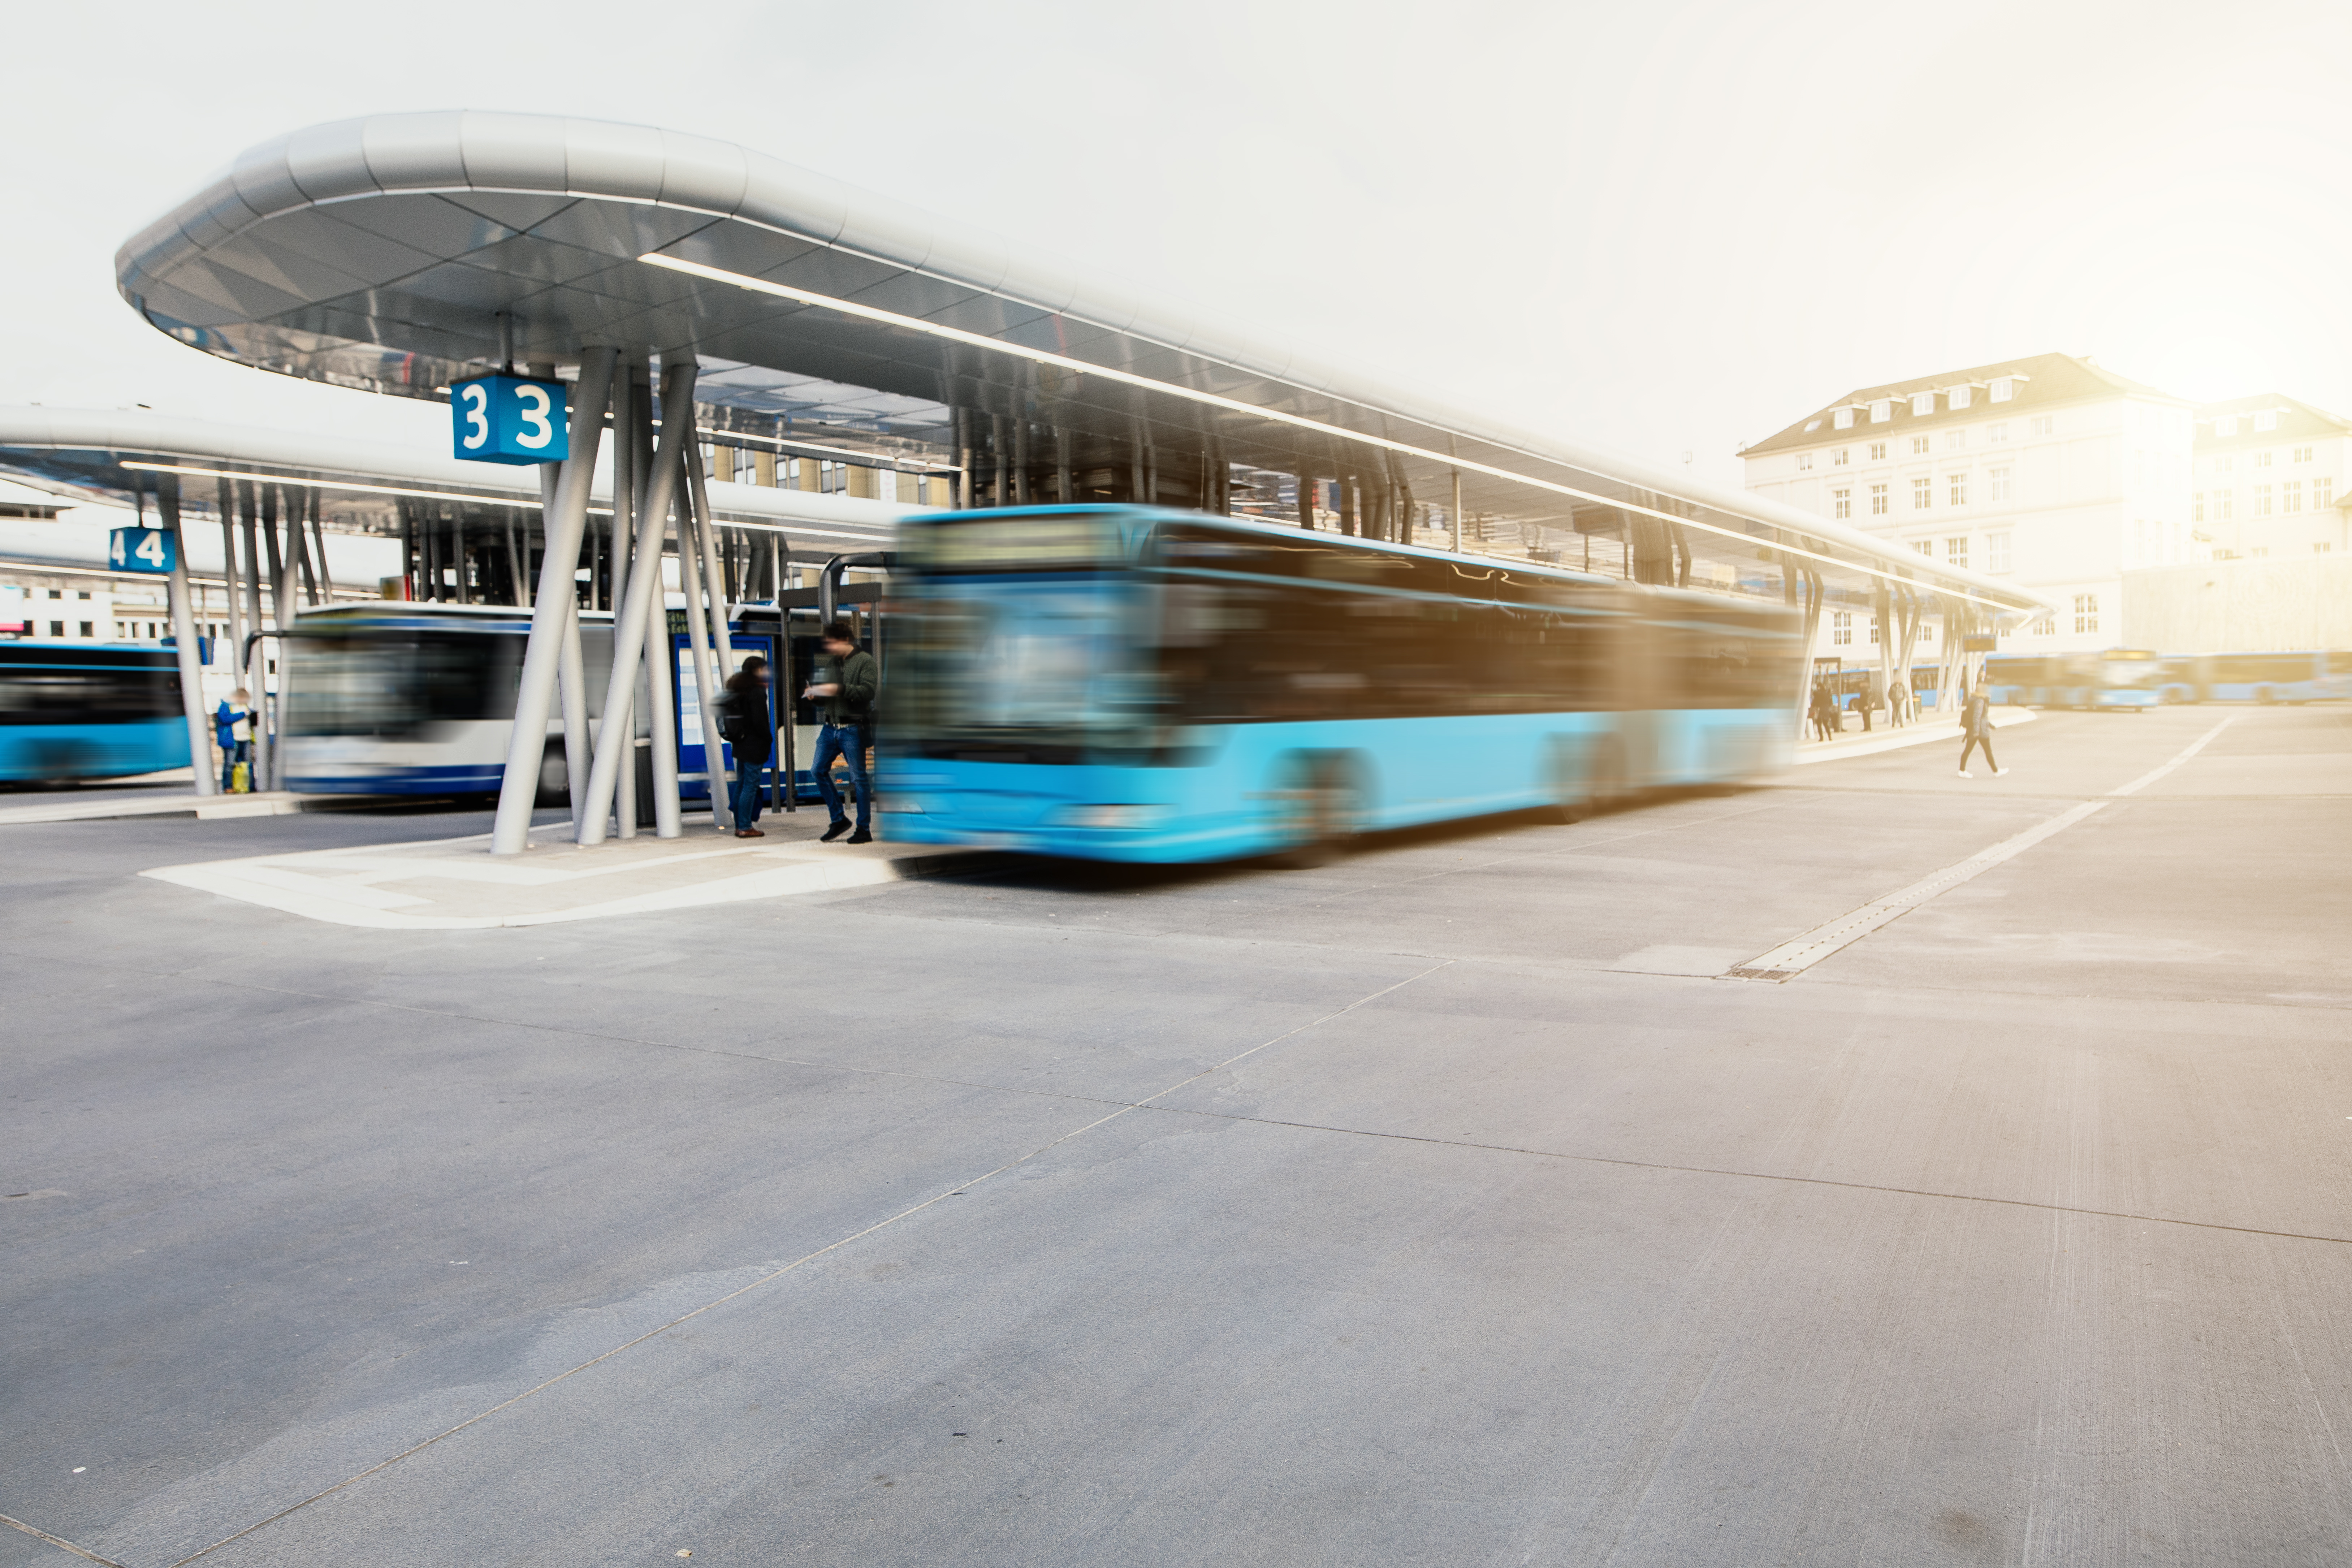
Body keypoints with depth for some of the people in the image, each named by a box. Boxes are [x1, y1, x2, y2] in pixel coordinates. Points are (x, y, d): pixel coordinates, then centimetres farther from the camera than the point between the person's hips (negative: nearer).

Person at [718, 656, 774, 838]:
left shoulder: (737, 689, 13)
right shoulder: (757, 691, -14)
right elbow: (759, 721, -19)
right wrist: (769, 739, -7)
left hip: (740, 744, 9)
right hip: (754, 746, -9)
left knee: (740, 784, 12)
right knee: (751, 785, -5)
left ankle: (740, 826, 17)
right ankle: (746, 827, -5)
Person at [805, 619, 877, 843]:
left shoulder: (865, 661, -4)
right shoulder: (832, 663, 17)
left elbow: (869, 690, -18)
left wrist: (840, 689, -25)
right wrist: (815, 694, 2)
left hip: (853, 729, -7)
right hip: (830, 727, 7)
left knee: (858, 778, -3)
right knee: (818, 770, 3)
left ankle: (864, 830, 4)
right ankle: (838, 820, 16)